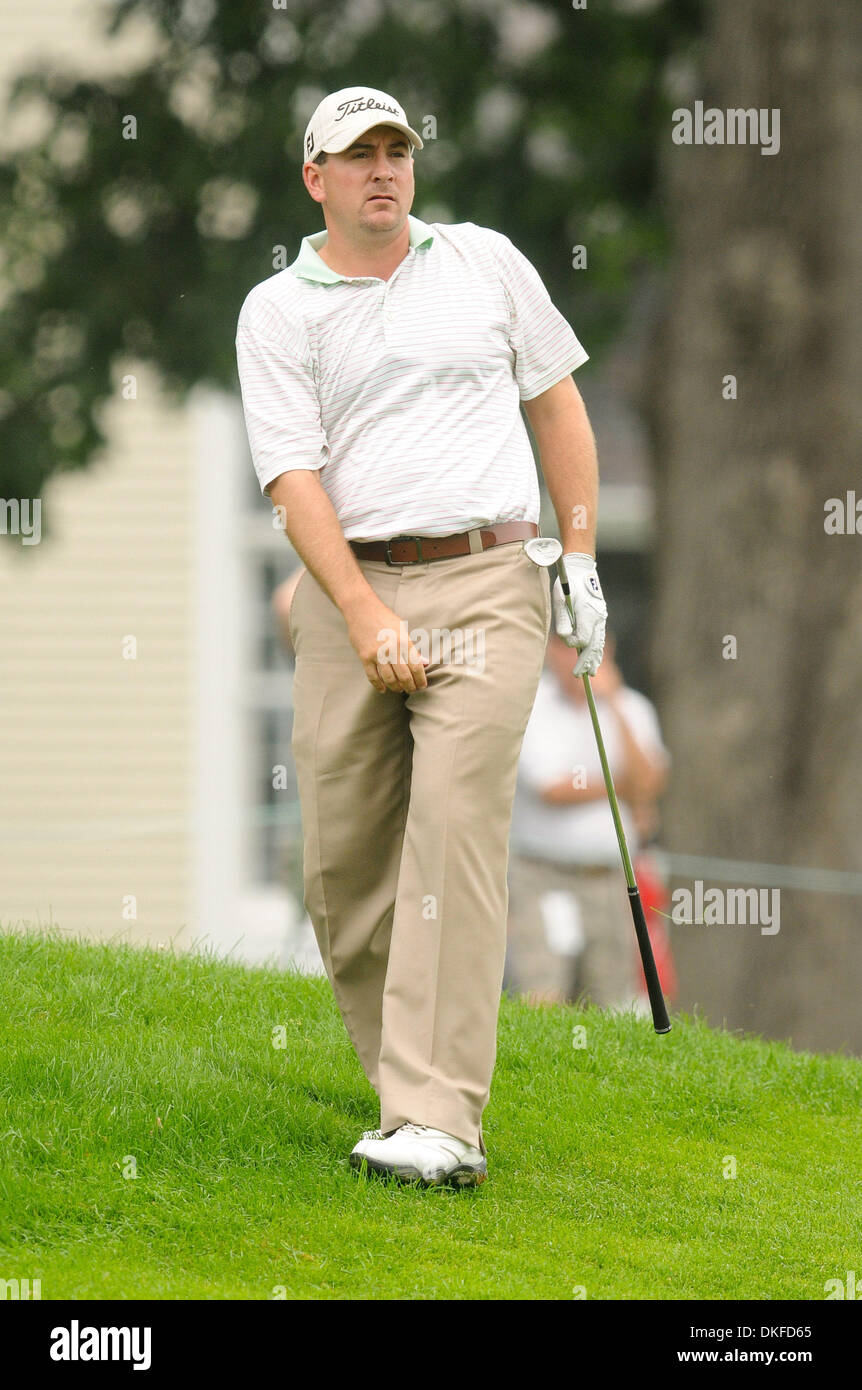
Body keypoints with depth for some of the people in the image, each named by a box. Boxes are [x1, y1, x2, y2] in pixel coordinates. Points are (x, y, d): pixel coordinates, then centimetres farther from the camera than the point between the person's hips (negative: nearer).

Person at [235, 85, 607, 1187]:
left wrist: (582, 559, 8)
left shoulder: (486, 262, 9)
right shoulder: (276, 312, 4)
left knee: (457, 826, -16)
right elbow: (293, 474, -5)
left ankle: (439, 1125, -23)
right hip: (347, 591, 1)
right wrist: (369, 619, -15)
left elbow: (555, 401, 16)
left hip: (485, 580, -1)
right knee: (342, 856, 1)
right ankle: (408, 1084, 20)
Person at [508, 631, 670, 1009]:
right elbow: (554, 790, -13)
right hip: (542, 879, -4)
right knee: (542, 1011, -18)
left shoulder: (631, 708, 10)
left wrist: (614, 704, -9)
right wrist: (623, 788, 1)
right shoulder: (529, 706, -2)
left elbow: (648, 784, -6)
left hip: (609, 881, 4)